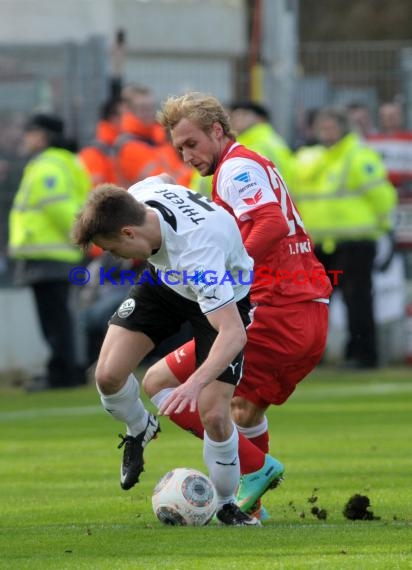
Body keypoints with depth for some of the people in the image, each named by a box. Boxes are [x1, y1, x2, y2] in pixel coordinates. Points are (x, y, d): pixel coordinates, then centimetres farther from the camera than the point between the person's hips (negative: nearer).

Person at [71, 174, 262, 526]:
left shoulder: (196, 253, -45)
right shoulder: (139, 196, -26)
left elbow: (233, 333, -49)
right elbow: (162, 180, 3)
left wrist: (196, 383, -62)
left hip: (225, 299, -6)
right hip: (167, 282, 6)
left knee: (213, 414, -17)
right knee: (108, 375, -12)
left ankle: (226, 503, 9)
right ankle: (140, 430, 22)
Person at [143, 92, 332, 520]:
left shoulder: (236, 168, -7)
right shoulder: (258, 165, 23)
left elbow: (273, 225, -23)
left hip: (273, 315, -10)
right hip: (312, 316, 10)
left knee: (159, 383, -5)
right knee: (245, 411, 30)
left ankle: (256, 468, -7)